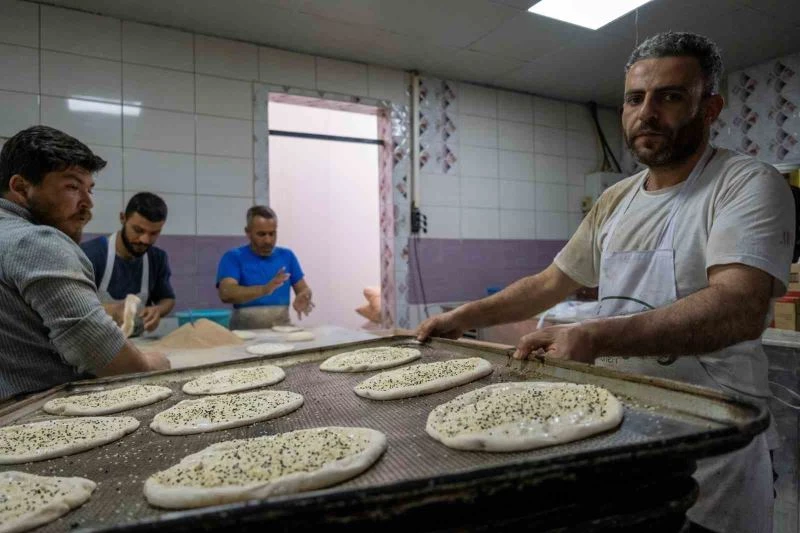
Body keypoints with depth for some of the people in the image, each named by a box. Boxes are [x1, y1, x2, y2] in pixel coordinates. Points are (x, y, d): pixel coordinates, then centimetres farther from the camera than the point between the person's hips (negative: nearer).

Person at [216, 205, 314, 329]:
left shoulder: (287, 255, 11)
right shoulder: (233, 257, 0)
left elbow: (304, 289, 13)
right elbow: (226, 293, -15)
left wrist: (302, 298, -11)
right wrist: (264, 290, -30)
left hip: (282, 329, 4)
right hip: (246, 331, -3)